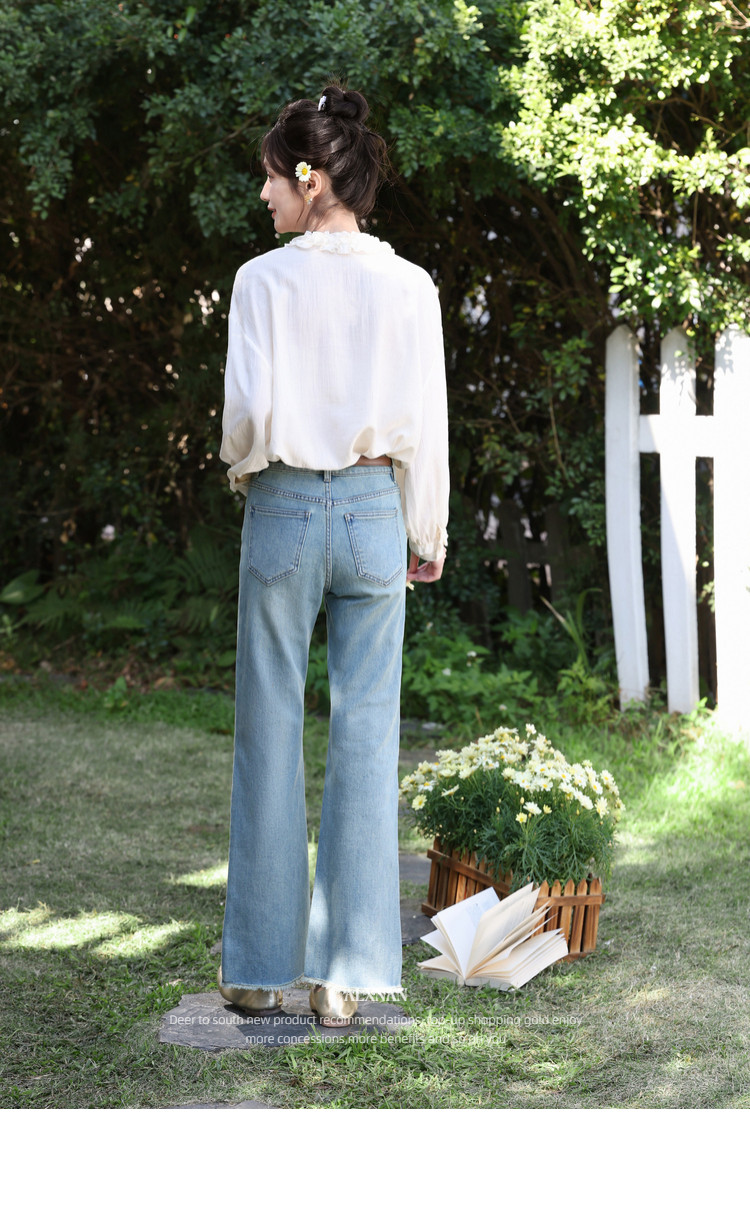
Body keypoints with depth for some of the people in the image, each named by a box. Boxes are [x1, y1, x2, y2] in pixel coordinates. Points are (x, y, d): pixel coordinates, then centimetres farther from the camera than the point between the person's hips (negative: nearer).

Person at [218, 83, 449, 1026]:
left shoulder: (265, 279, -7)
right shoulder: (410, 287, 0)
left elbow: (250, 406, -11)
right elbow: (425, 424, 2)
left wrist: (244, 469, 10)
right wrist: (430, 536, 12)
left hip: (284, 509, -2)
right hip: (375, 512, 2)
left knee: (270, 733, 8)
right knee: (366, 734, 5)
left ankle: (261, 966, 14)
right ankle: (346, 972, 7)